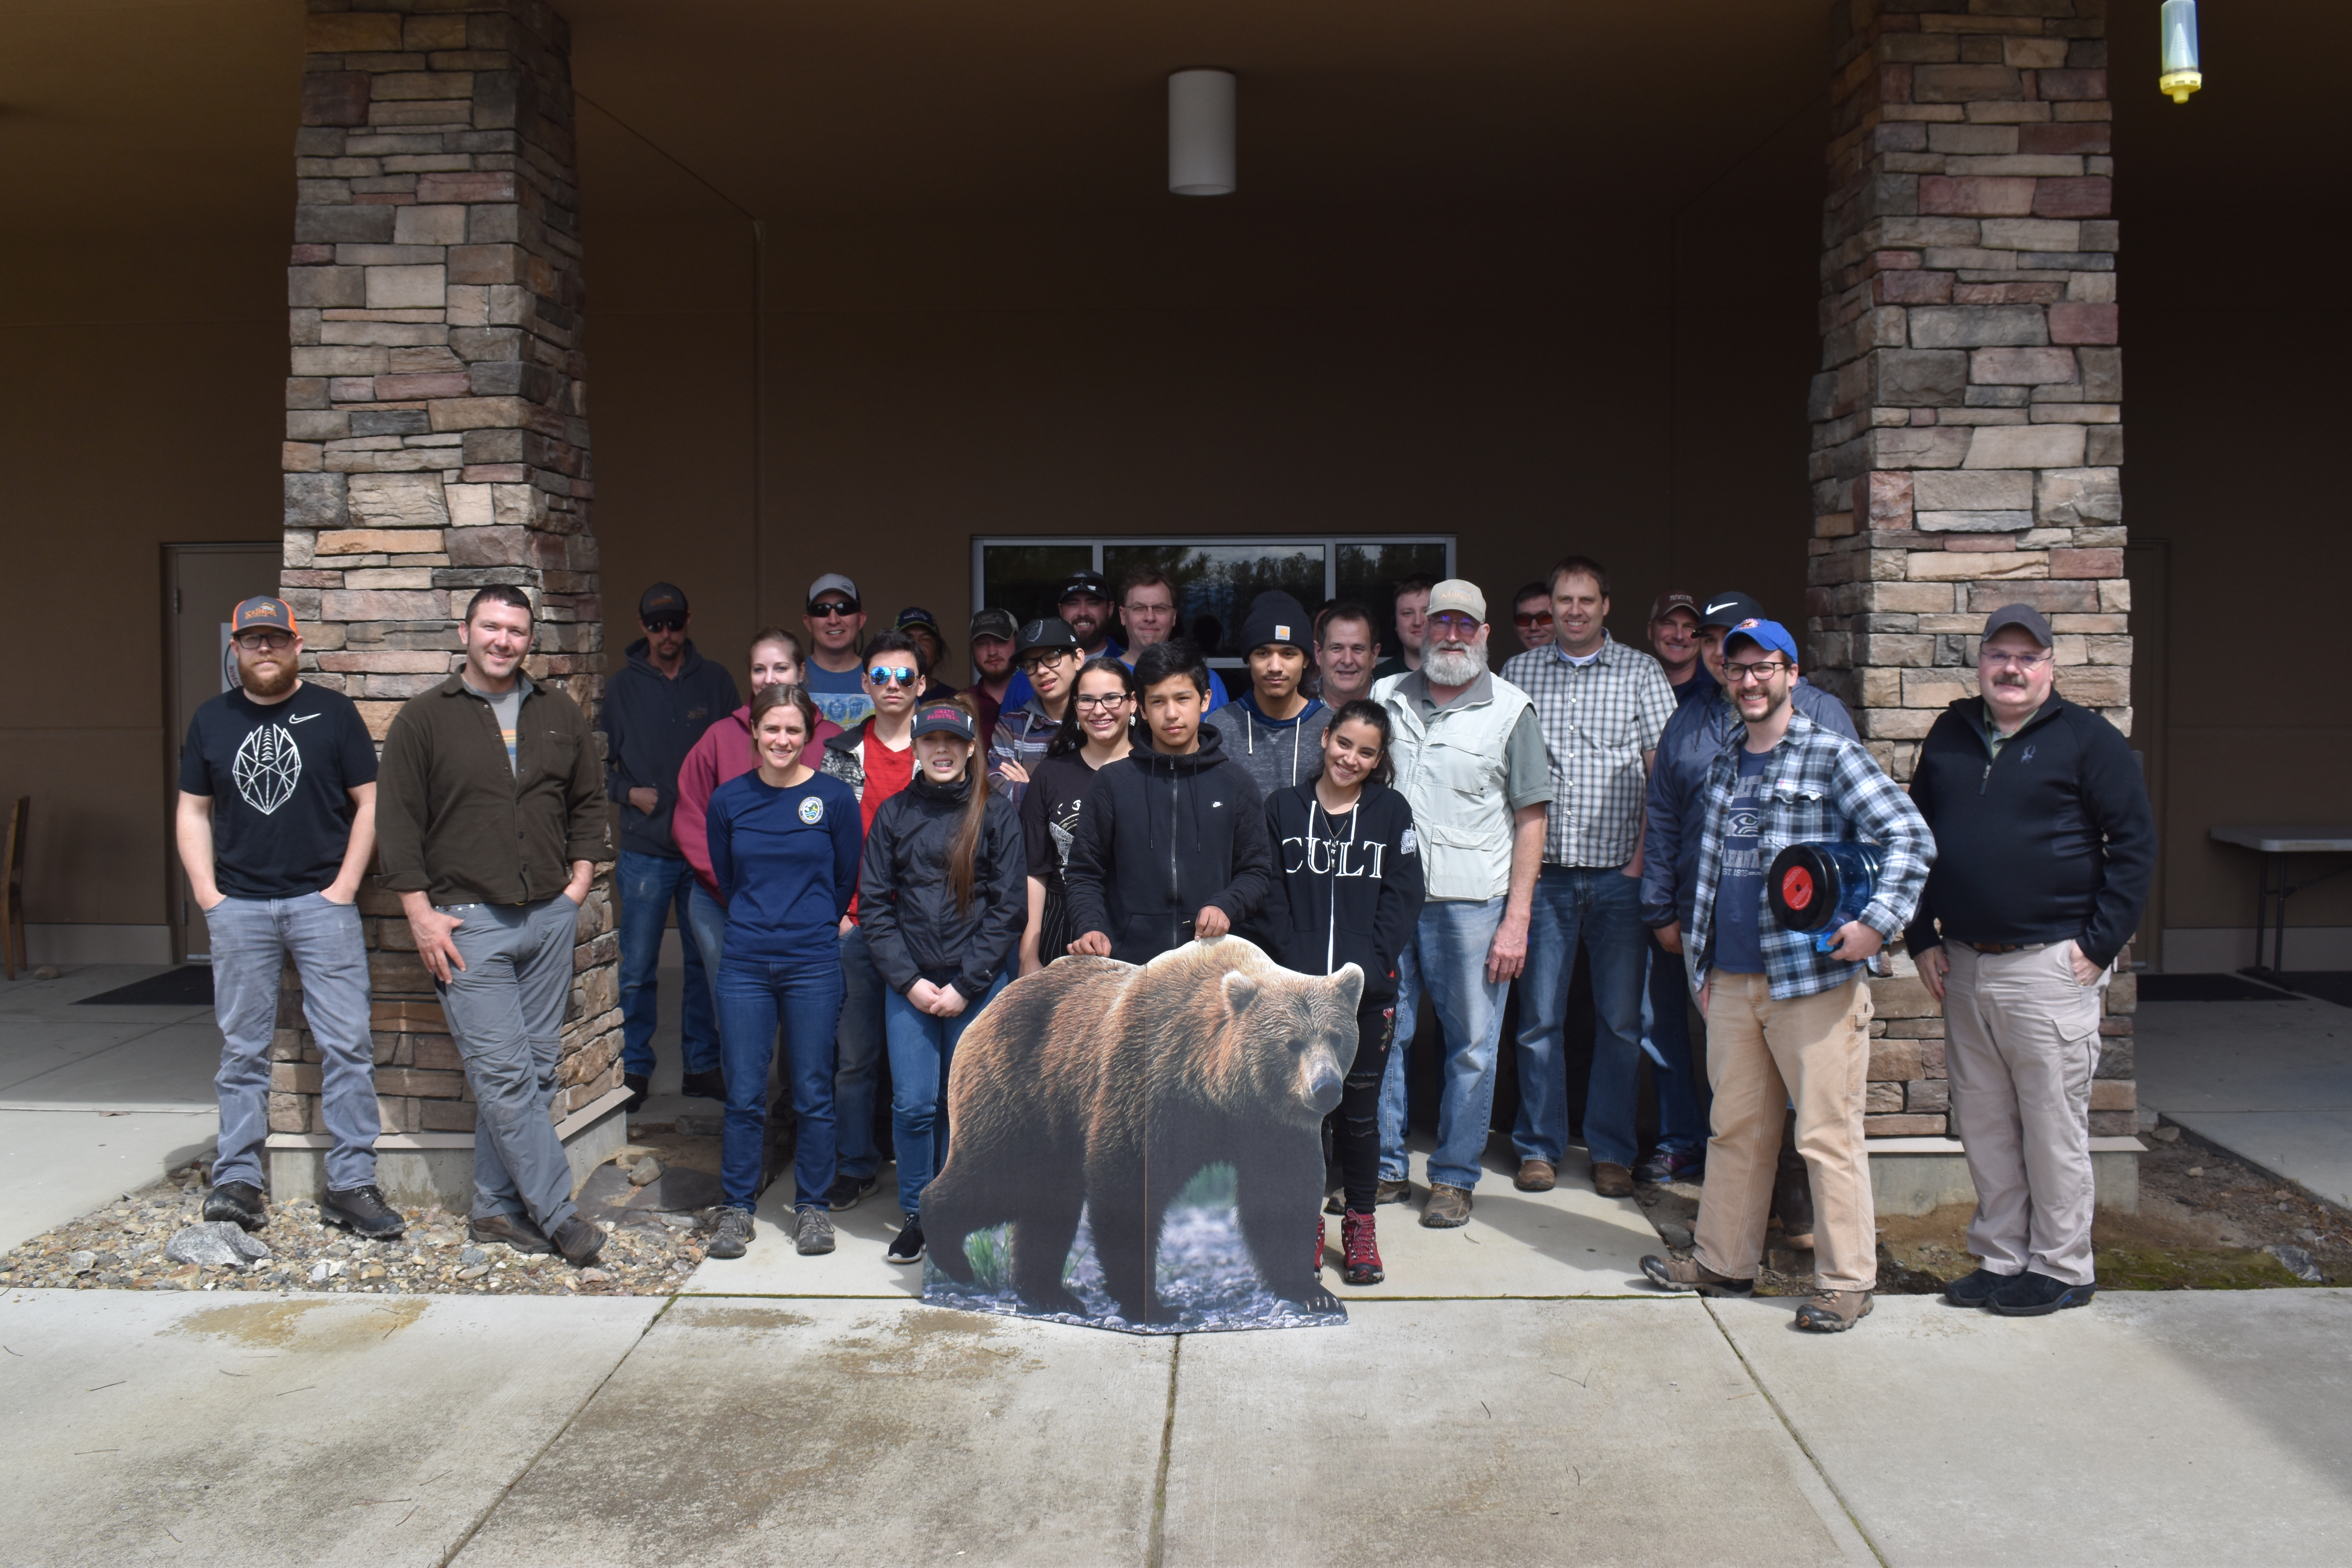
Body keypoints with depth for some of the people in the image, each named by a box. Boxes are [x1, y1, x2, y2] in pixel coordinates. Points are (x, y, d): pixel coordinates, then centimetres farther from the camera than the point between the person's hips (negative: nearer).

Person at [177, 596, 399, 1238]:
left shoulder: (333, 712, 3)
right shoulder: (211, 720, 11)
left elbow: (368, 803, 3)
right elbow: (193, 810, 13)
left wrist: (345, 885, -5)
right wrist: (206, 892, 2)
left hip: (321, 902, -2)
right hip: (238, 908, 2)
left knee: (346, 1045, -4)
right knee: (242, 1048, 7)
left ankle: (351, 1185, 2)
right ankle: (237, 1180, 15)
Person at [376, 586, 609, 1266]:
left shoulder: (560, 717, 13)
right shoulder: (425, 717, 2)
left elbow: (589, 802, 20)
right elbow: (397, 820, -1)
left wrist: (579, 879, 8)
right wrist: (421, 914, -7)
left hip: (549, 917, 4)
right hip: (468, 921, -4)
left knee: (534, 1069, 6)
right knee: (502, 1071, -9)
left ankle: (498, 1208, 16)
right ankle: (557, 1210, -2)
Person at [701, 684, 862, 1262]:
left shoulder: (835, 797, -2)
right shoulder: (729, 799, 4)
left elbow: (846, 879, 7)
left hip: (814, 964, -1)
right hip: (745, 964, 2)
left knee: (813, 1094, 5)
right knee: (744, 1094, 4)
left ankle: (812, 1206, 18)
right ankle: (736, 1207, 18)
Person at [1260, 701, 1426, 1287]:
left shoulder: (1391, 812, 5)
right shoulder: (1283, 808, 6)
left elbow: (1404, 896, 1)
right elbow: (1271, 894, 3)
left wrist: (1369, 966, -9)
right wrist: (1297, 966, -9)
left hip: (1368, 990, 0)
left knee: (1360, 1107, 6)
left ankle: (1360, 1223, 20)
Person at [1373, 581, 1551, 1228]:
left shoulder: (1509, 710, 2)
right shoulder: (1386, 699, 10)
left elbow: (1530, 819, 0)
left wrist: (1517, 919, -6)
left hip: (1471, 905, -2)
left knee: (1472, 1046, 3)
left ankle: (1454, 1179, 16)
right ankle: (1385, 1169, 20)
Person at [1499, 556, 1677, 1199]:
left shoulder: (1641, 672, 4)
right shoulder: (1519, 672, 8)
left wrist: (1644, 857, -5)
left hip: (1618, 874, -1)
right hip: (1543, 873, 1)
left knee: (1621, 1019, 5)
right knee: (1539, 1017, 4)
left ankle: (1613, 1151, 16)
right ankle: (1539, 1146, 17)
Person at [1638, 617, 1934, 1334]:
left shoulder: (1834, 757, -4)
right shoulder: (1723, 765, 16)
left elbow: (1912, 838, -9)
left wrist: (1876, 923, -18)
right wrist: (1702, 963, 19)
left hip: (1815, 979, -6)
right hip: (1733, 981, 6)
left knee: (1827, 1134, -2)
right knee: (1735, 1127, 14)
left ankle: (1847, 1281, 9)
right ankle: (1723, 1262, 25)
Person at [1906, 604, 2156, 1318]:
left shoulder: (2088, 739, -1)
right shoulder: (1950, 735, 13)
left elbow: (2135, 844, -3)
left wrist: (2100, 946, -8)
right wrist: (1923, 938, 10)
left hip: (2049, 966, -5)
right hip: (1962, 965, 5)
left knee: (2053, 1125, 1)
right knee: (1983, 1124, 10)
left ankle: (2062, 1269, 14)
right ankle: (2000, 1259, 22)